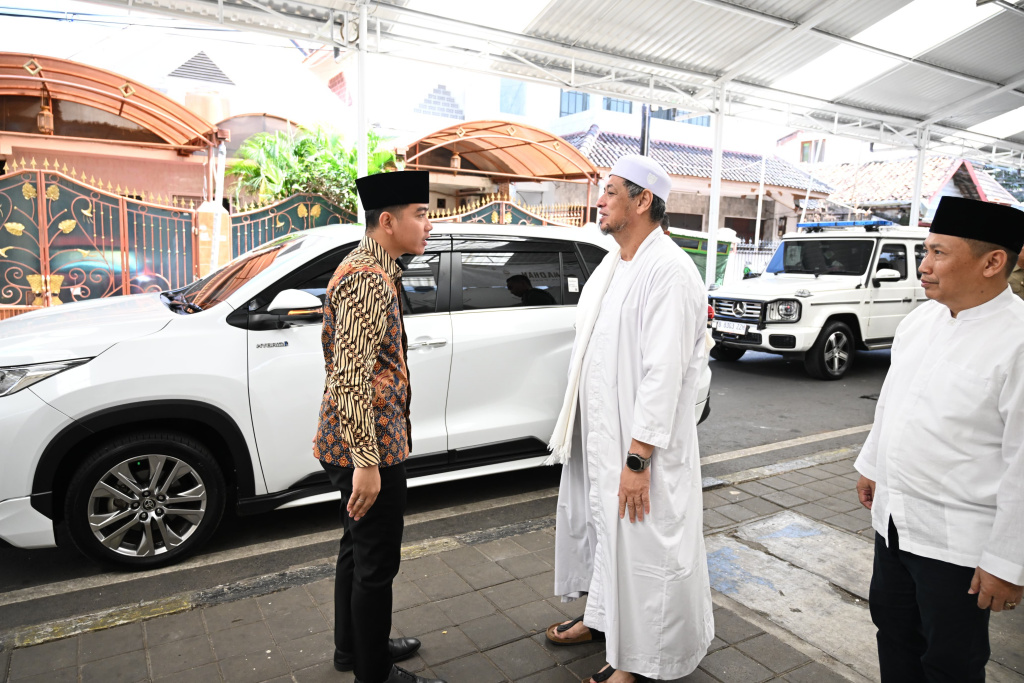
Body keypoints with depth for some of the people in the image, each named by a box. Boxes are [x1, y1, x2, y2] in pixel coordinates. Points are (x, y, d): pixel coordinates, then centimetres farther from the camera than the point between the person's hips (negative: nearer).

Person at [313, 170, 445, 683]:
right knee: (377, 563, 5)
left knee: (358, 548, 22)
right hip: (369, 448, -10)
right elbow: (351, 379, -26)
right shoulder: (368, 279, -21)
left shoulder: (368, 269, 12)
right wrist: (366, 462, -23)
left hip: (355, 443, 10)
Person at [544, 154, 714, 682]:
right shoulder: (612, 265, 11)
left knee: (640, 545, 5)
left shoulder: (668, 272, -20)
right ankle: (602, 618, 45)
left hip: (639, 442, -9)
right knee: (598, 526, 23)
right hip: (597, 432, 9)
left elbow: (663, 374, -24)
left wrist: (637, 459, -24)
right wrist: (571, 429, 17)